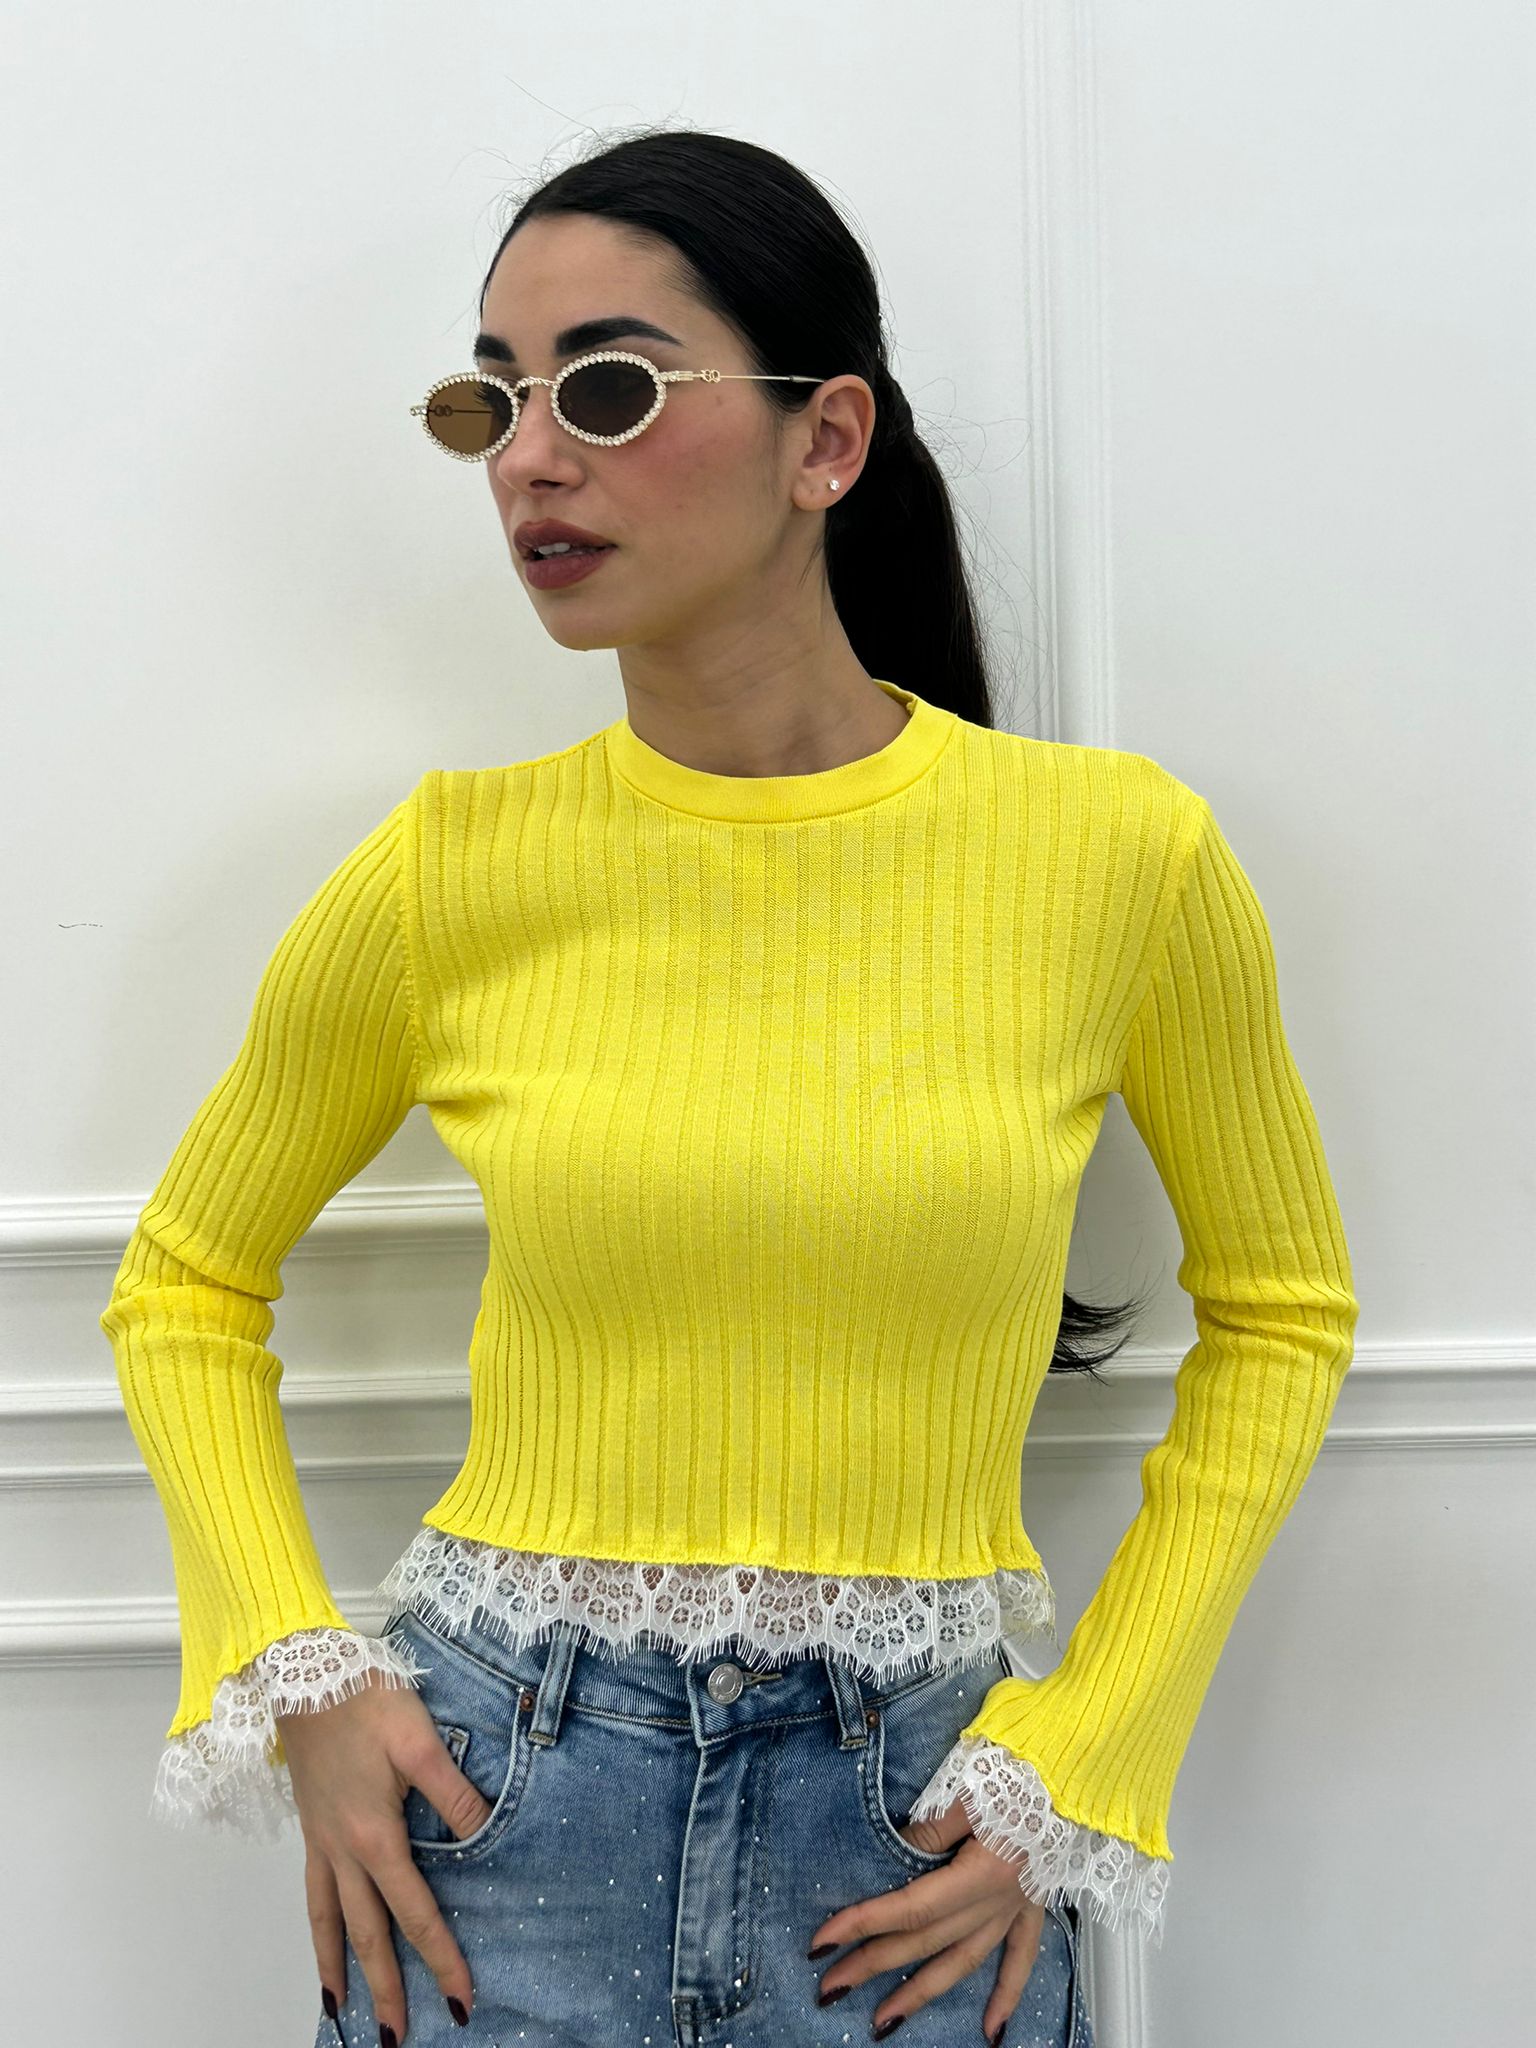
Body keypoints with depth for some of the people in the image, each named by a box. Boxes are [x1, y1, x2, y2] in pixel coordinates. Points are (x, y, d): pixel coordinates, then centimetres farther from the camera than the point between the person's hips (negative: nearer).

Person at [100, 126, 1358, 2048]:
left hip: (915, 1835, 0)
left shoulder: (1116, 855, -8)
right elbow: (182, 1290, 9)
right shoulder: (449, 873, -6)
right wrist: (296, 1680, -4)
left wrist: (1081, 1755, -1)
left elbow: (1280, 1308, 6)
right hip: (492, 1813, 1)